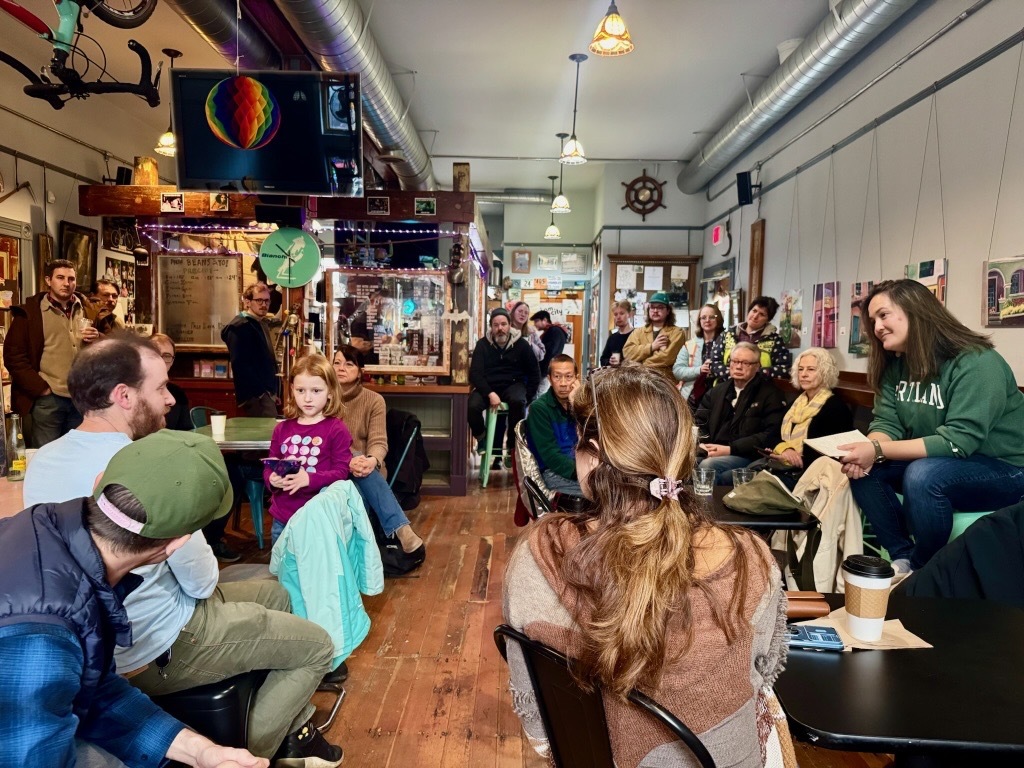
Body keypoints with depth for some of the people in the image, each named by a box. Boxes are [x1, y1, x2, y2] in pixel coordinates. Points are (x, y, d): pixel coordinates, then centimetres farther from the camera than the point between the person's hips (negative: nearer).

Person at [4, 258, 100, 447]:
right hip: (48, 399, -4)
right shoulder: (30, 312, -1)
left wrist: (97, 339, -5)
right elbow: (13, 356, -4)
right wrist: (40, 387, -10)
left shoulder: (85, 309, 11)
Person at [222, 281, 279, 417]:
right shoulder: (239, 327, -11)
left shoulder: (261, 324, 18)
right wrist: (261, 391, -21)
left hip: (266, 393, 10)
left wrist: (273, 392, 17)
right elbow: (240, 365, -20)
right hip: (255, 396, -10)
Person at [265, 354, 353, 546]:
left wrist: (309, 479, -26)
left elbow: (342, 471, -13)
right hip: (282, 518, 5)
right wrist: (272, 479, -11)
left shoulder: (336, 429, -8)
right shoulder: (282, 429, 7)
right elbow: (269, 468, 12)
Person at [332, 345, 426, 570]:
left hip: (365, 470, 0)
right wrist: (349, 460, -31)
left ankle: (403, 535, -42)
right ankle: (403, 533, -42)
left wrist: (371, 461, -37)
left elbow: (379, 442, -10)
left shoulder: (374, 400, 0)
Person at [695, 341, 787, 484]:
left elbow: (771, 435, -7)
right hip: (711, 452, 4)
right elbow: (699, 422, 19)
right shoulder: (718, 391, 22)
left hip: (747, 456, -4)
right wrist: (699, 443, -5)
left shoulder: (770, 394, 5)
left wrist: (730, 449, -14)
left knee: (708, 465, -35)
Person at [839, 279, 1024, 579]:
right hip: (934, 463, 7)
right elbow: (886, 422, -6)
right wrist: (867, 452, -29)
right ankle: (903, 559, -7)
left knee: (923, 474, -34)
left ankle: (925, 571, -12)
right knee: (861, 468, -13)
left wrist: (878, 450, -34)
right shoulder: (896, 364, 0)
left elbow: (958, 441, -29)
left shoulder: (977, 363, -23)